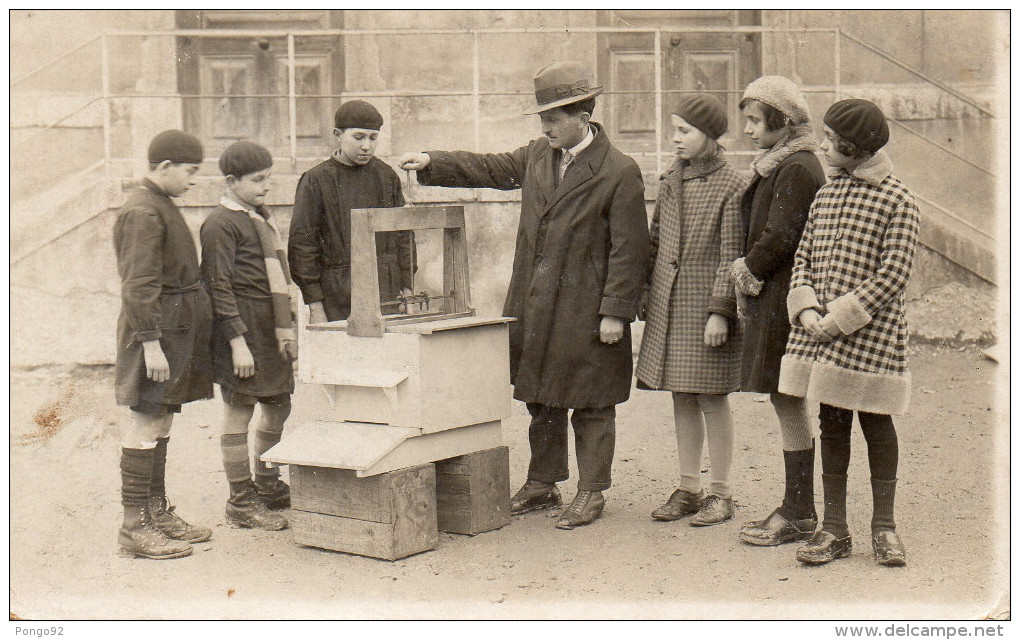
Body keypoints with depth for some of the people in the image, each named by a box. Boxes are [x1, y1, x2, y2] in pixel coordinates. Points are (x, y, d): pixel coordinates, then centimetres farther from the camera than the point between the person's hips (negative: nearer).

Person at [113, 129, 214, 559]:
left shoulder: (161, 206, 17)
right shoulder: (142, 213, -15)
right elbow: (139, 286, -20)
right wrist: (151, 343, -23)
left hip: (177, 328, 10)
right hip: (157, 331, -10)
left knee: (161, 423, 13)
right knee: (146, 424, -7)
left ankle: (158, 513, 21)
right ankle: (134, 528, -4)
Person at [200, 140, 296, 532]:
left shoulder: (261, 216, 17)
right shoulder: (221, 224, -12)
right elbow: (219, 287, -16)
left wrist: (285, 328, 19)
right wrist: (238, 341, -20)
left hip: (272, 329, 9)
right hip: (244, 328, -9)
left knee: (279, 406, 16)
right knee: (239, 413, -1)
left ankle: (268, 486, 32)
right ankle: (241, 503, 8)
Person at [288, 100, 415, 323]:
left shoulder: (386, 175, 10)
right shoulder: (316, 181, -2)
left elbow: (404, 235, 16)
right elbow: (301, 244, -3)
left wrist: (407, 289, 10)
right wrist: (315, 307, -7)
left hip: (387, 297, 4)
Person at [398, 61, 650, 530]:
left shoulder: (620, 172, -12)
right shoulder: (536, 156, 7)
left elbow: (628, 250, -13)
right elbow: (488, 169, 19)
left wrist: (616, 312, -16)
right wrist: (432, 163, 6)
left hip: (586, 311, -6)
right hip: (532, 306, 7)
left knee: (590, 404, 5)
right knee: (540, 398, 16)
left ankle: (592, 491, 17)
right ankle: (542, 484, 30)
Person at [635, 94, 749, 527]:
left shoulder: (732, 186, -8)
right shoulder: (670, 181, 11)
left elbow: (731, 256, -11)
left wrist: (720, 311, -15)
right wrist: (647, 294, 14)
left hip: (706, 306, -6)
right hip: (668, 306, 6)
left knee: (711, 399, 0)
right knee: (681, 398, 11)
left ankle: (720, 494, 12)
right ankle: (688, 489, 21)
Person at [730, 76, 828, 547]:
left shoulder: (797, 169, -15)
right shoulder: (777, 164, 16)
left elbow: (780, 237, -19)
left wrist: (746, 272, -5)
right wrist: (750, 275, 9)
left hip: (784, 299, -10)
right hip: (772, 296, 10)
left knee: (789, 405, -4)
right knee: (786, 403, 13)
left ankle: (799, 515, 5)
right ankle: (795, 507, 21)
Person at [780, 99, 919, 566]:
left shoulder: (896, 200, -8)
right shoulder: (825, 196, 11)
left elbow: (893, 274, -13)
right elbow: (804, 258, 11)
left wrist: (839, 319, -17)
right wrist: (807, 311, -6)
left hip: (870, 336, -5)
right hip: (820, 334, 6)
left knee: (875, 422, 6)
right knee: (831, 423, 10)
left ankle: (884, 527, 20)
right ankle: (834, 530, 18)